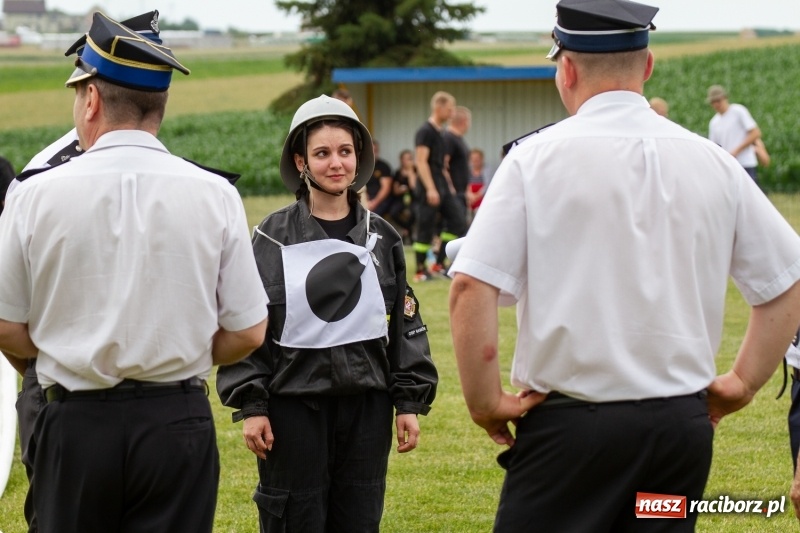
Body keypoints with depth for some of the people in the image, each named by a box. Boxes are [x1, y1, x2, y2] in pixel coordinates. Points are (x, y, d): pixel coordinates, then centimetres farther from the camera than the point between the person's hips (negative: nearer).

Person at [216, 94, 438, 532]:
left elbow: (406, 324, 10)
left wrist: (410, 402, 5)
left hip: (366, 404, 3)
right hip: (293, 405, -3)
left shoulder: (381, 237, 7)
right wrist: (250, 405, -7)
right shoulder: (274, 237, -2)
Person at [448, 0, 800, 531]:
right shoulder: (712, 163, 6)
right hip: (685, 422, 4)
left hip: (569, 424, -4)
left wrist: (485, 402, -4)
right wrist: (744, 383, 17)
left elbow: (472, 288, -12)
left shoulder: (537, 157, -5)